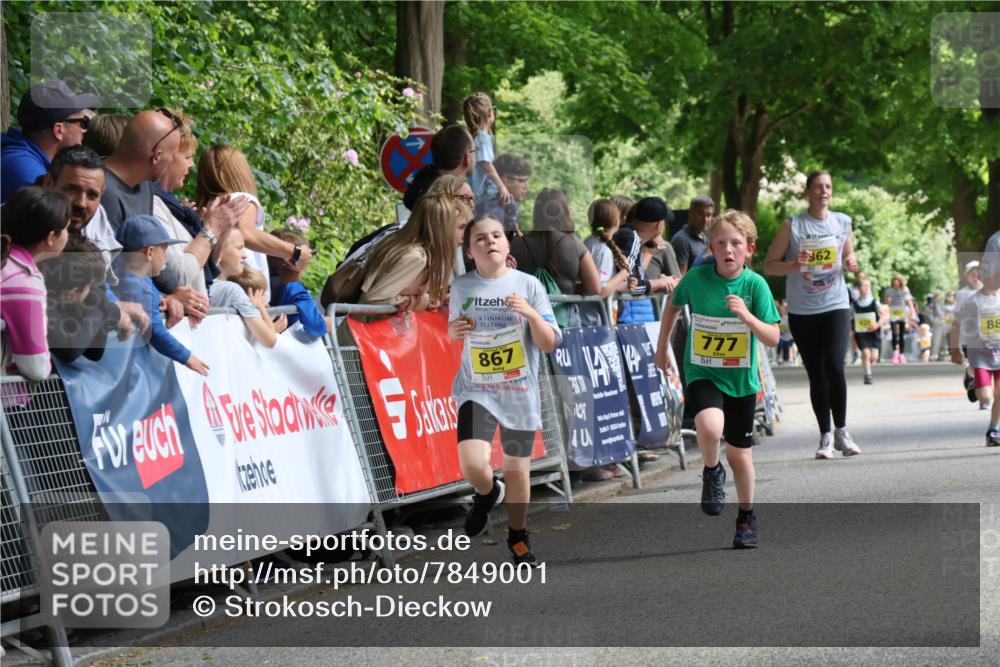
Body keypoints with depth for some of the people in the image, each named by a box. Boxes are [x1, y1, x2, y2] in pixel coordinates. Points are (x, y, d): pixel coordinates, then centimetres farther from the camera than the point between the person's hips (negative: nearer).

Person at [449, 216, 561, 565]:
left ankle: (518, 538, 31)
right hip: (476, 391, 0)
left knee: (517, 469, 8)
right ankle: (487, 494, 17)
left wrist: (531, 314, -22)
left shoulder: (528, 285, -4)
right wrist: (454, 330, -3)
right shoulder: (461, 287, 2)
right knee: (473, 465, -19)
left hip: (520, 393, 0)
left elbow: (550, 344, -4)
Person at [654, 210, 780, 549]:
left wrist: (747, 316, -30)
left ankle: (747, 518, 33)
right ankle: (712, 473, 3)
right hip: (701, 373, -1)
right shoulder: (696, 278, -10)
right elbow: (673, 305, 12)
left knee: (739, 453, 11)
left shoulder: (755, 284, -12)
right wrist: (662, 347, 16)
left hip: (741, 380, 1)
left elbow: (773, 338, -13)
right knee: (710, 427, -30)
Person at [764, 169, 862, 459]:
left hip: (836, 306, 1)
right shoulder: (792, 225, -1)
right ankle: (825, 436, 14)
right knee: (816, 375, 5)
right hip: (802, 312, 0)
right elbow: (769, 265, 1)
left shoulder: (842, 223, 7)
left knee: (835, 366, -15)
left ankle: (841, 430, 1)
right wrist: (794, 264, -17)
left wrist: (850, 264, -2)